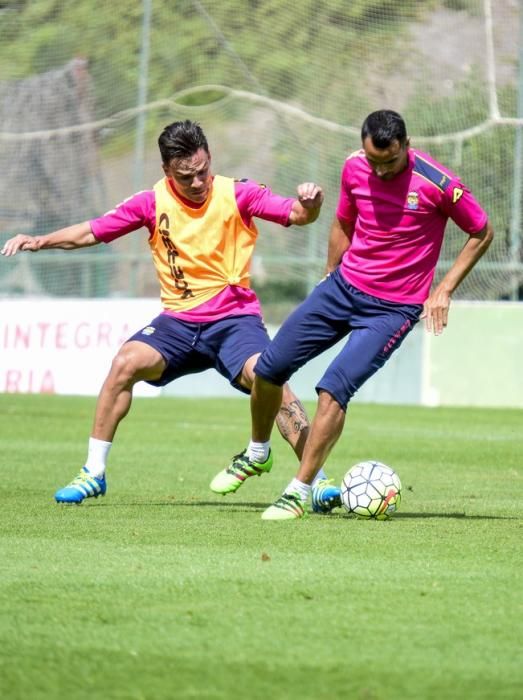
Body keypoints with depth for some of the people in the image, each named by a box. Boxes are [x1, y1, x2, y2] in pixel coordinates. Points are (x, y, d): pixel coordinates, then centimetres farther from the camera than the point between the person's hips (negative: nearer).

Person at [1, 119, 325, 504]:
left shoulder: (237, 194, -4)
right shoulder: (154, 203, 1)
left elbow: (294, 214, -10)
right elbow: (91, 232, 6)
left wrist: (308, 205, -34)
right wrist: (41, 241, -7)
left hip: (234, 317, -3)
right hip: (179, 319, 3)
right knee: (126, 362, -21)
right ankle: (93, 474, -10)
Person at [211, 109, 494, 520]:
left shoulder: (436, 183, -18)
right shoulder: (354, 168, -4)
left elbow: (482, 233, -5)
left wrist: (444, 291, -8)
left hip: (394, 308, -5)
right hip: (344, 286, 5)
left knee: (334, 389, -20)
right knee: (269, 368, 5)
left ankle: (301, 491, -9)